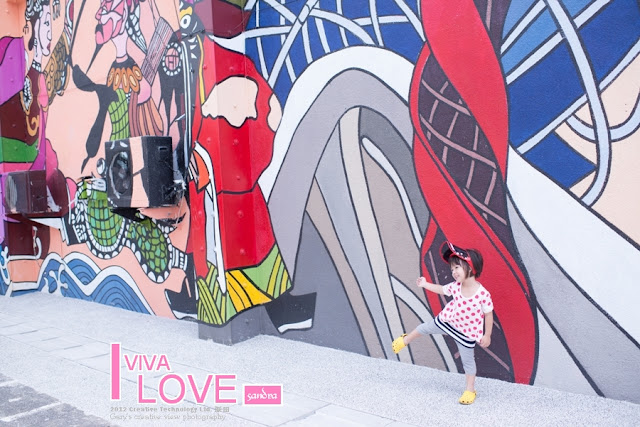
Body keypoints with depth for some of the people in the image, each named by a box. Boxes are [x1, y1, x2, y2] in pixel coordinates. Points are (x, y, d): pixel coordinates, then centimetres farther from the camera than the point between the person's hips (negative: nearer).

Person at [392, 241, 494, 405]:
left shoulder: (483, 293, -29)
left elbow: (488, 314, -17)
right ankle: (405, 340, 52)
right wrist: (425, 284, 0)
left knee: (467, 360, 11)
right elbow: (441, 290, 5)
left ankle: (470, 389, 32)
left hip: (467, 332, -4)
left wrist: (487, 335, -11)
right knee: (425, 328, 22)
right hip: (447, 321, 5)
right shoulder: (456, 286, -16)